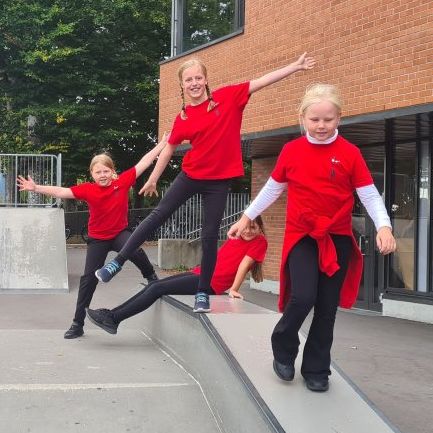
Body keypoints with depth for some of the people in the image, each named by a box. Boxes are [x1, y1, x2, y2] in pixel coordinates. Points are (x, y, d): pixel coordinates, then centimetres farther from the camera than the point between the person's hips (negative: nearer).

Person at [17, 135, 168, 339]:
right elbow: (60, 192, -15)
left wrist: (162, 144, -4)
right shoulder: (87, 189, -12)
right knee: (89, 278, 4)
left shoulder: (123, 181, -11)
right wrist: (35, 188, -24)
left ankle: (151, 276, 0)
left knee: (136, 252, -35)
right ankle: (77, 324, 15)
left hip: (120, 233, -1)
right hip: (97, 239, 1)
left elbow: (143, 163, -7)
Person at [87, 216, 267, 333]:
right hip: (199, 273, 8)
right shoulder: (234, 239, 20)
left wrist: (233, 289, -16)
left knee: (157, 289, -13)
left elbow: (245, 263, -10)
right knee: (153, 285, 0)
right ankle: (112, 314, 1)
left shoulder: (260, 242, -2)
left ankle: (114, 319, -10)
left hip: (210, 284, -8)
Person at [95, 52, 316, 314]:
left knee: (210, 235, 1)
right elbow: (169, 149, 10)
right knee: (159, 216, 3)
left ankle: (203, 293, 12)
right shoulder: (183, 118, -1)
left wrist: (296, 66, -11)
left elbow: (262, 81, -7)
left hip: (219, 180, -1)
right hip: (191, 176, 1)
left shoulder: (228, 97, -5)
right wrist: (153, 179, 14)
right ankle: (118, 262, 13)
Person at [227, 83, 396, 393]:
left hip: (338, 239, 1)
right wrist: (247, 218, 15)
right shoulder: (291, 151, -1)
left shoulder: (350, 153, -5)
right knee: (303, 297, -17)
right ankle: (283, 349, 11)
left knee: (327, 308, 6)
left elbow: (370, 195, -4)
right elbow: (273, 189, 12)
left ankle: (316, 370, 22)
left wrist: (383, 226, -20)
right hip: (301, 236, 0)